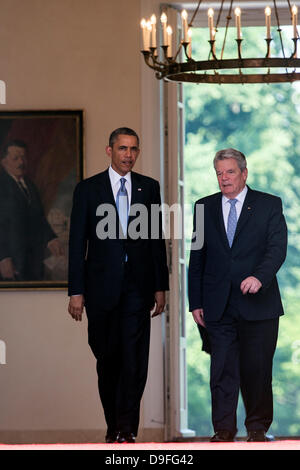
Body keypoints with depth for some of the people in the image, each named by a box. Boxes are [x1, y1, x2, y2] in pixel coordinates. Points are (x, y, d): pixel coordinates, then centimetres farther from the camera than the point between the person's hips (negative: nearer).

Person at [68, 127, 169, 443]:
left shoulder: (149, 187, 9)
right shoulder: (87, 189, 3)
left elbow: (157, 239, 10)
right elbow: (77, 243, 1)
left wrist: (160, 287, 5)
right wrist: (76, 292, -4)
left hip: (137, 286, 0)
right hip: (101, 285, 0)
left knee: (135, 358, -10)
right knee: (107, 358, 6)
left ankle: (127, 427, -10)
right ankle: (114, 426, 17)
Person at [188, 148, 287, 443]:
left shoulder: (269, 205, 3)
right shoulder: (204, 208, 11)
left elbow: (277, 248, -8)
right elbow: (197, 258, 11)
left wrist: (259, 277, -26)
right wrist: (196, 302, 5)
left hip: (258, 305, -2)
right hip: (219, 306, 2)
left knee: (257, 369, 1)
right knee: (222, 369, 0)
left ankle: (258, 427, 14)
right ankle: (223, 429, 6)